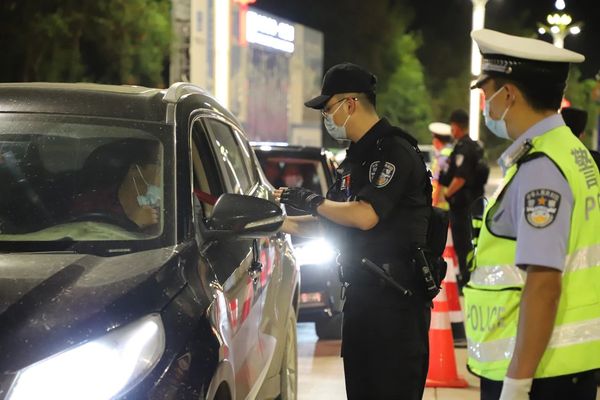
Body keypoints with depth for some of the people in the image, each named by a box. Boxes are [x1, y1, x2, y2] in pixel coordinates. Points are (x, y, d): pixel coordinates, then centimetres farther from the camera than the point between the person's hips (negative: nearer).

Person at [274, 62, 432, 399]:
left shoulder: (396, 151, -13)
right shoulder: (356, 157, 17)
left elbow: (365, 216, -24)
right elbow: (329, 225, 21)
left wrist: (312, 201, -11)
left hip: (397, 298, -10)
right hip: (361, 293, 10)